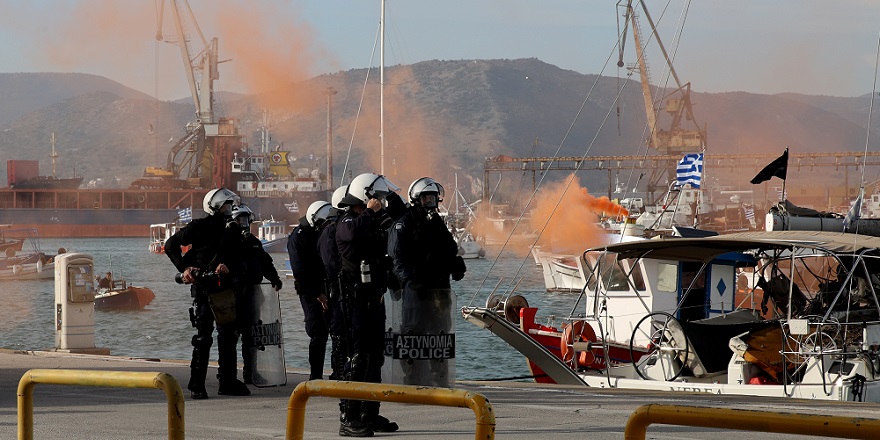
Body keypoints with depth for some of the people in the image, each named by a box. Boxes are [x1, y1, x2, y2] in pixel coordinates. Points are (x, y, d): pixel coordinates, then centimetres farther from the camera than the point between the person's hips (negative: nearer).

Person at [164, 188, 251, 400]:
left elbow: (240, 261, 7)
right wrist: (184, 268, -11)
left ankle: (228, 382, 18)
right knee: (203, 337, -7)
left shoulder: (233, 230, 12)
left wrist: (229, 267, -15)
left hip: (225, 286, 6)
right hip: (202, 287, -5)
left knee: (229, 335, 9)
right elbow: (171, 245, 0)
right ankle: (196, 386, -3)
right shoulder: (199, 227, -2)